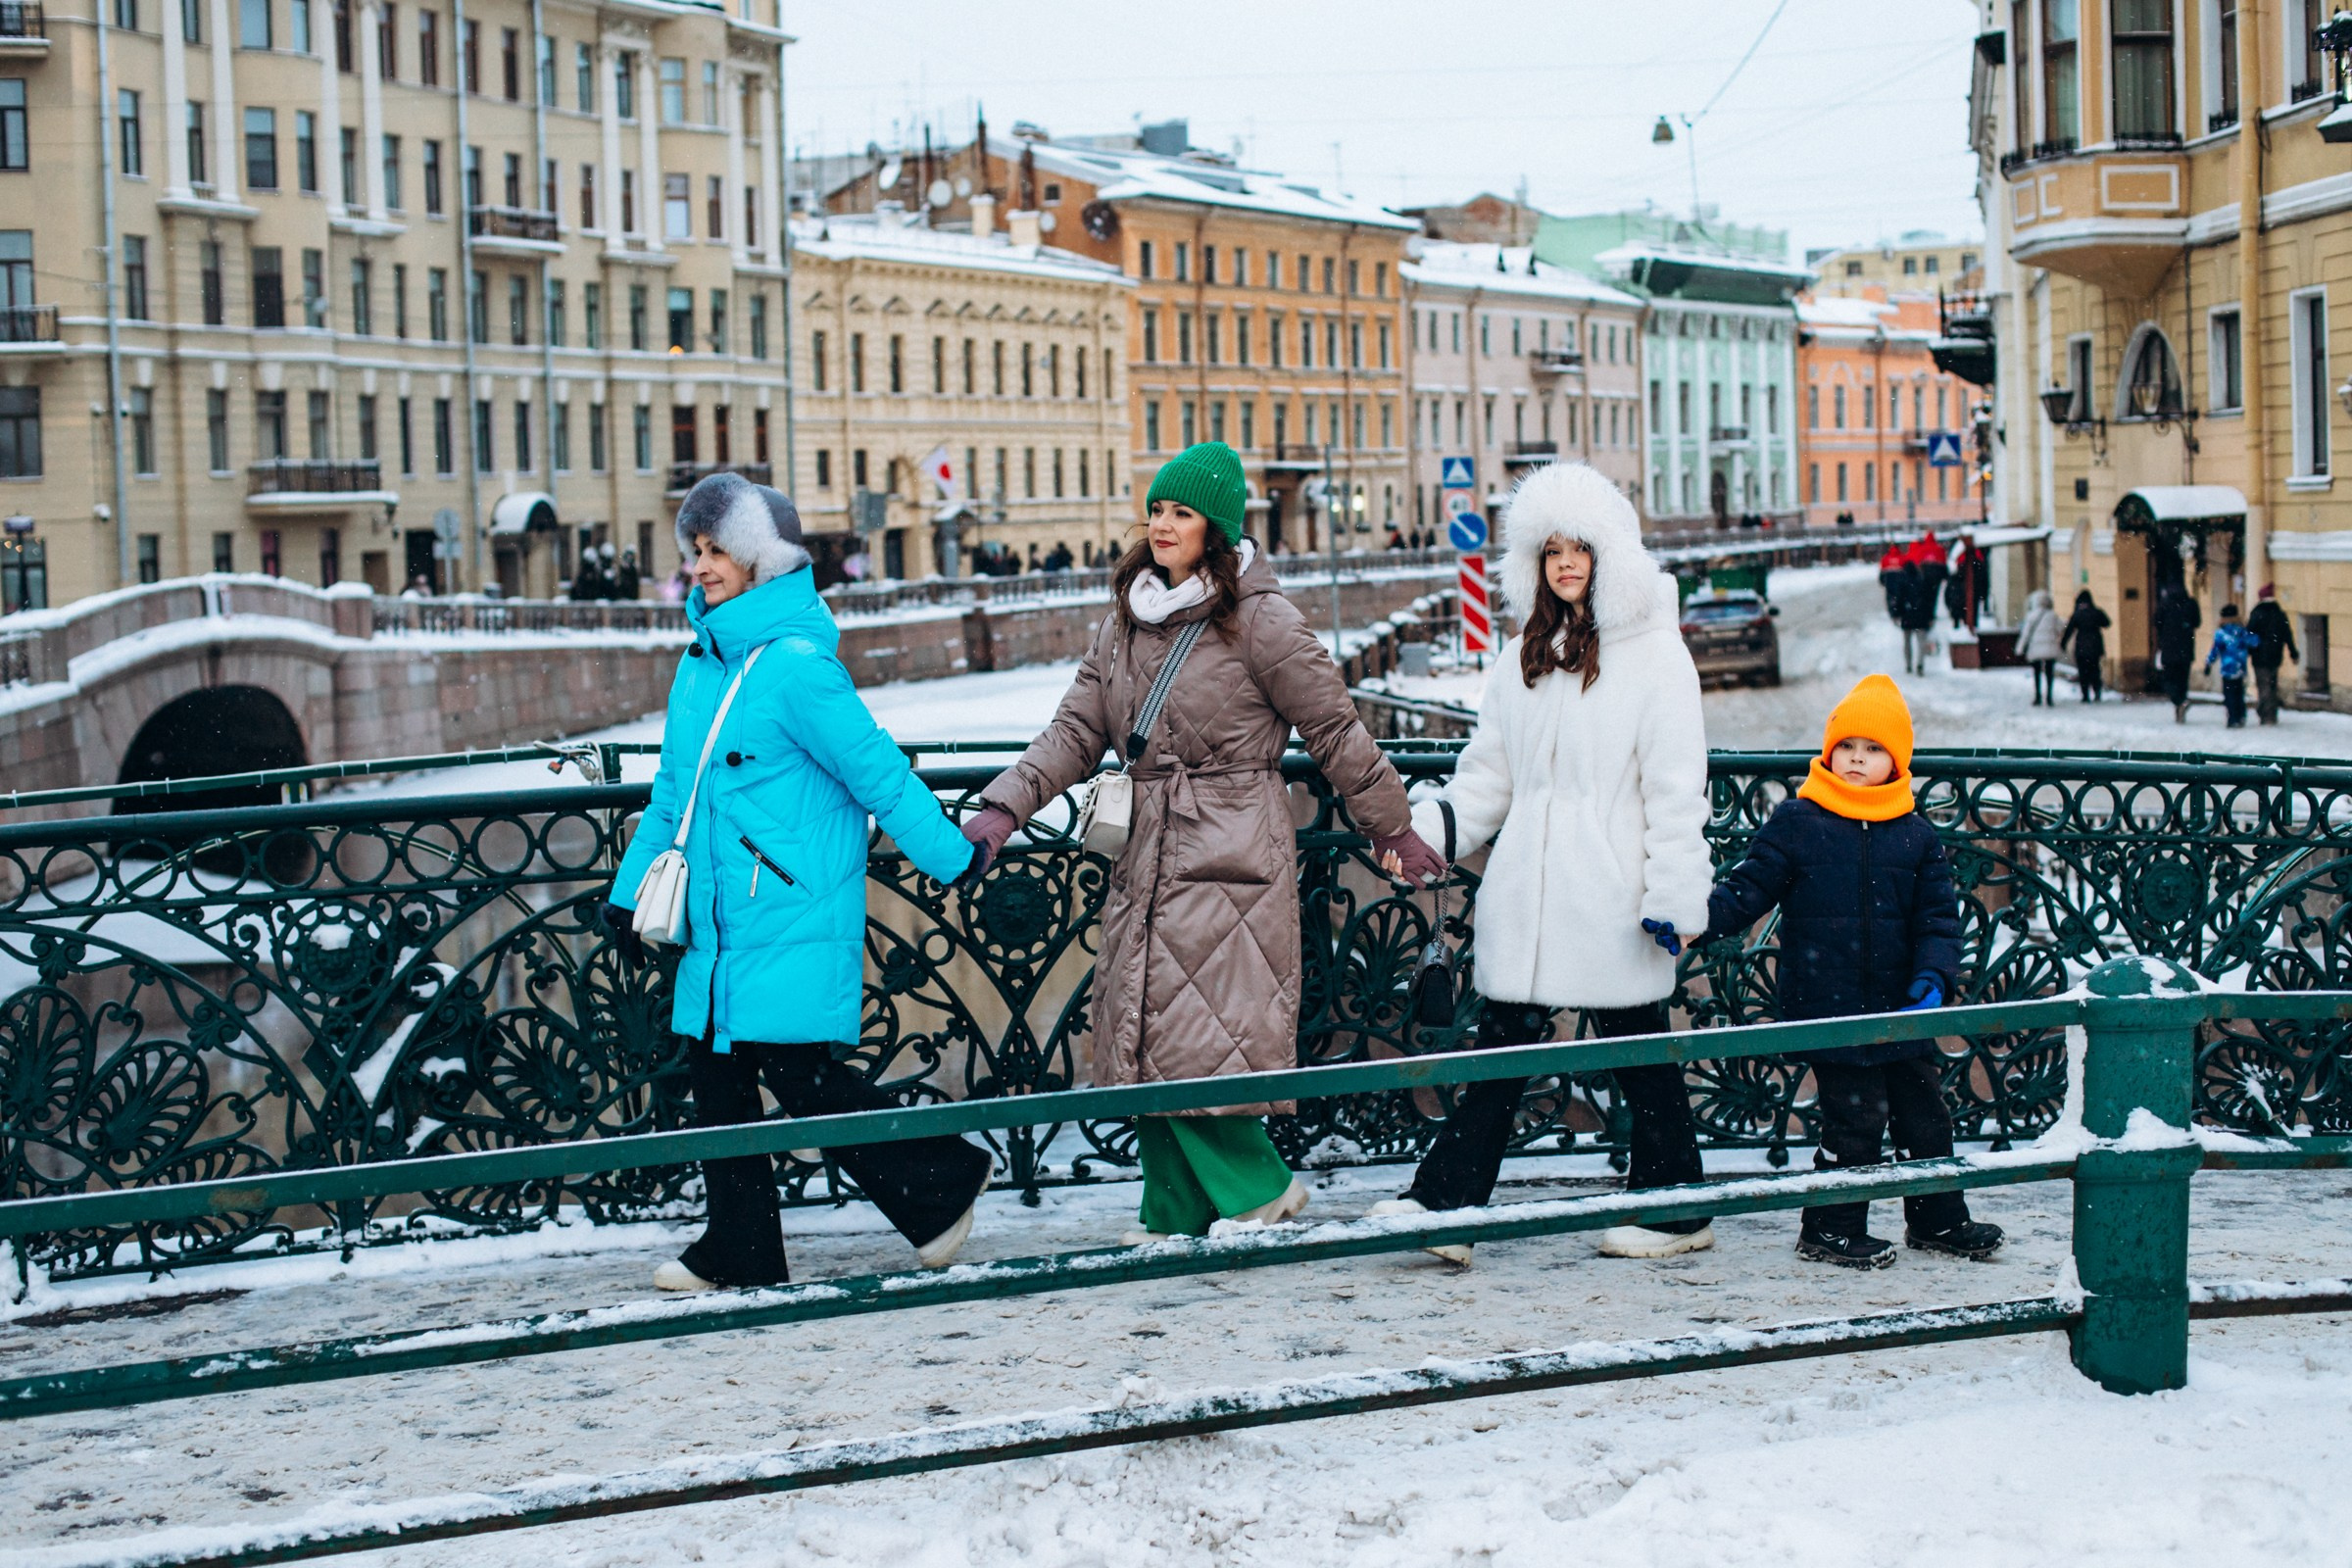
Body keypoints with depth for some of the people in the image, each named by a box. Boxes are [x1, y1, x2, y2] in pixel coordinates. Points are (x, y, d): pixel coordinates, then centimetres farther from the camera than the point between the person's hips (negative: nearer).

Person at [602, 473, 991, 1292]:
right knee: (716, 1072, 8)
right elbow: (675, 789, 21)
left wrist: (964, 868, -9)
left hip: (795, 914, -8)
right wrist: (629, 890, 22)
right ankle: (740, 1250, 18)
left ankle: (945, 1180, 7)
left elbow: (885, 779, -12)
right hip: (719, 916, 8)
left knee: (797, 1067, -10)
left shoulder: (797, 665, -14)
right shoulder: (703, 658, 11)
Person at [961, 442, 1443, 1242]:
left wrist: (1395, 830, 4)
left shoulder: (1259, 620, -7)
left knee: (1192, 1038, -12)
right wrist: (1005, 806, -3)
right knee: (1145, 1046, 6)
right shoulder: (1126, 621, 12)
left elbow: (1334, 732, -2)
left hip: (1230, 861, -7)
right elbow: (1076, 731, 10)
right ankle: (1175, 1221, 15)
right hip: (1151, 852, 7)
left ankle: (1259, 1188, 7)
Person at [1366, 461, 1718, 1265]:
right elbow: (1487, 776, 16)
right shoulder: (1525, 657, 14)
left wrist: (1676, 896, -12)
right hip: (1525, 898, 5)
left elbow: (1677, 791, -7)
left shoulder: (1656, 655, -4)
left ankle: (1677, 1210, 19)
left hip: (1611, 900, -5)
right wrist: (1425, 830, 1)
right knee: (1502, 1047, 4)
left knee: (1637, 1050, 5)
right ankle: (1444, 1202, 1)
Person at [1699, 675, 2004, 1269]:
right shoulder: (1796, 824, -4)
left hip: (1899, 1012, 5)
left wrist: (1933, 977, -7)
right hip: (1830, 1011, -4)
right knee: (1856, 1119, -5)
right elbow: (1747, 890, -2)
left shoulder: (1916, 835, 6)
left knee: (1925, 1114, 14)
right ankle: (1831, 1228, 11)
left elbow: (1938, 915, 8)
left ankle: (1938, 1220, 32)